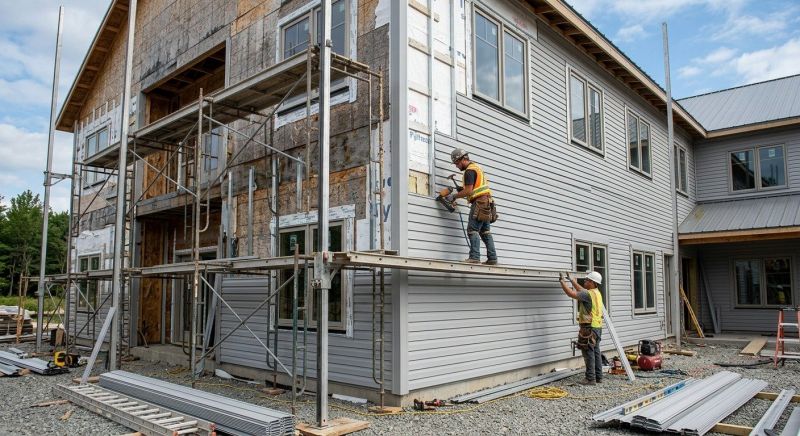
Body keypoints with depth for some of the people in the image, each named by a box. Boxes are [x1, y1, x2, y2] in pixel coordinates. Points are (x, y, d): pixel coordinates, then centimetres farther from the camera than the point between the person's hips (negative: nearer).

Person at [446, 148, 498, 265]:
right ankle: (492, 258, 7)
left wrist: (454, 196, -6)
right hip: (487, 202, 10)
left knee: (473, 230, -10)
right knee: (485, 232, 9)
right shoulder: (476, 167, 22)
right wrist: (458, 191, 15)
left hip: (479, 202, -10)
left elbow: (468, 191, -17)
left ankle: (474, 257, -14)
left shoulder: (469, 171, -10)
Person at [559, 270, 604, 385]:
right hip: (597, 327, 9)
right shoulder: (597, 293, 12)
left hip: (589, 328, -9)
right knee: (596, 352, 14)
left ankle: (590, 378, -2)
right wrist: (572, 280, 31)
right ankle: (599, 377, 19)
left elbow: (571, 293, -21)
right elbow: (581, 290, 28)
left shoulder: (588, 294, -18)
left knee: (588, 353, -4)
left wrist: (562, 282, -10)